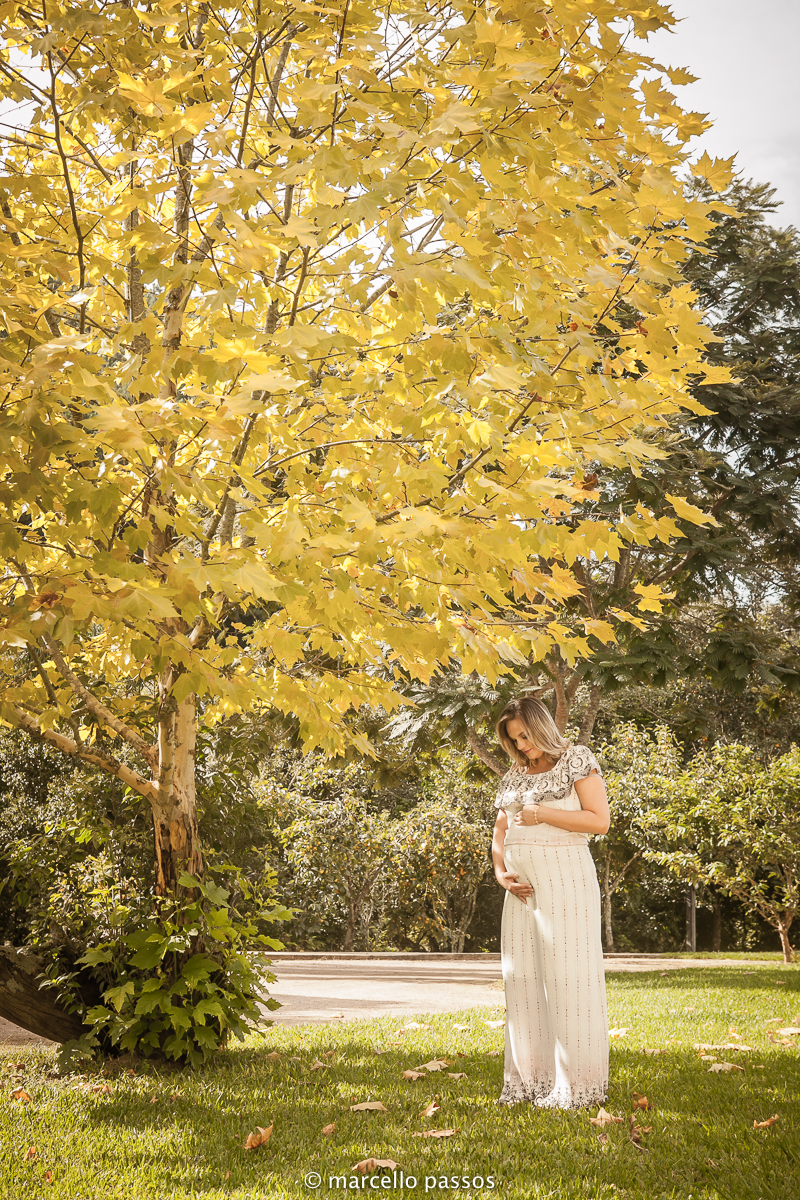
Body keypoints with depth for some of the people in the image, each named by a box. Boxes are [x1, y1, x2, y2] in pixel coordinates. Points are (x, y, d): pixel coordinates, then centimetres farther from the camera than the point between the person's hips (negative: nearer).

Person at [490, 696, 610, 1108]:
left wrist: (541, 814, -11)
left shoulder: (577, 760, 0)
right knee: (522, 975, 4)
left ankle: (575, 1084, -1)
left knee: (567, 974, -7)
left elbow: (600, 820, -9)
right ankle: (531, 1078, 11)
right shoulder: (514, 776, 18)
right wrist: (501, 873, 1)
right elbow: (500, 834, 19)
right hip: (522, 885, 6)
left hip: (564, 877, -6)